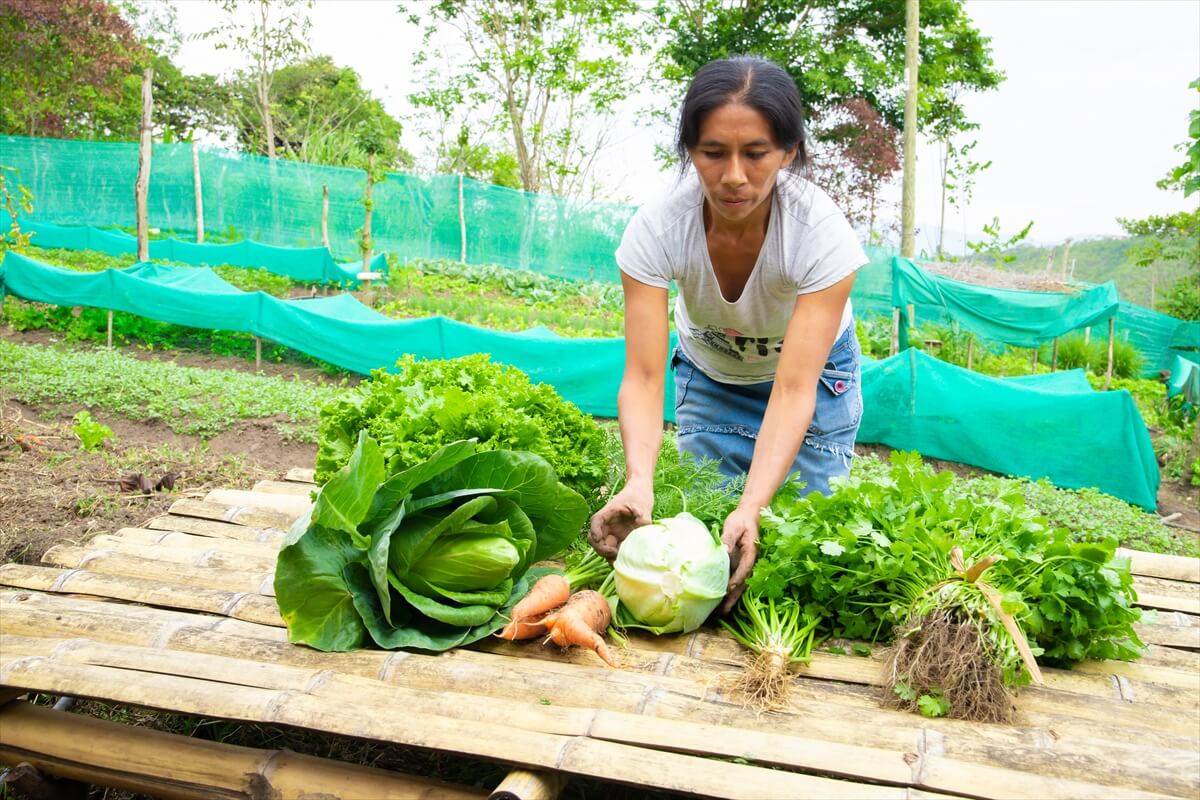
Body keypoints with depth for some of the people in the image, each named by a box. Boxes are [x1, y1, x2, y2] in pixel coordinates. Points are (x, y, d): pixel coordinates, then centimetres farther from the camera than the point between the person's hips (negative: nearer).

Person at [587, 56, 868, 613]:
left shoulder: (820, 231, -36)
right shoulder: (658, 228, -33)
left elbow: (794, 390, -40)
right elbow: (643, 376, -36)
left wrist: (752, 507, -54)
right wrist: (639, 483, -54)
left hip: (813, 370, -1)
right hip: (709, 373, 1)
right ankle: (715, 619, 28)